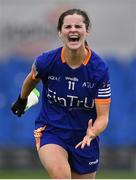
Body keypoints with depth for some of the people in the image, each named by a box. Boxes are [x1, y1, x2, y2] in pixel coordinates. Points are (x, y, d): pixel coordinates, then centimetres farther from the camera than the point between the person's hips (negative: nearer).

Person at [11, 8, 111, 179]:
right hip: (50, 131, -2)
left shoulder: (100, 69, -16)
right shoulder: (46, 61, -16)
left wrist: (92, 134, -36)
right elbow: (31, 79, 10)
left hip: (84, 137, 2)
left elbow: (102, 117, -14)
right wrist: (21, 101, 28)